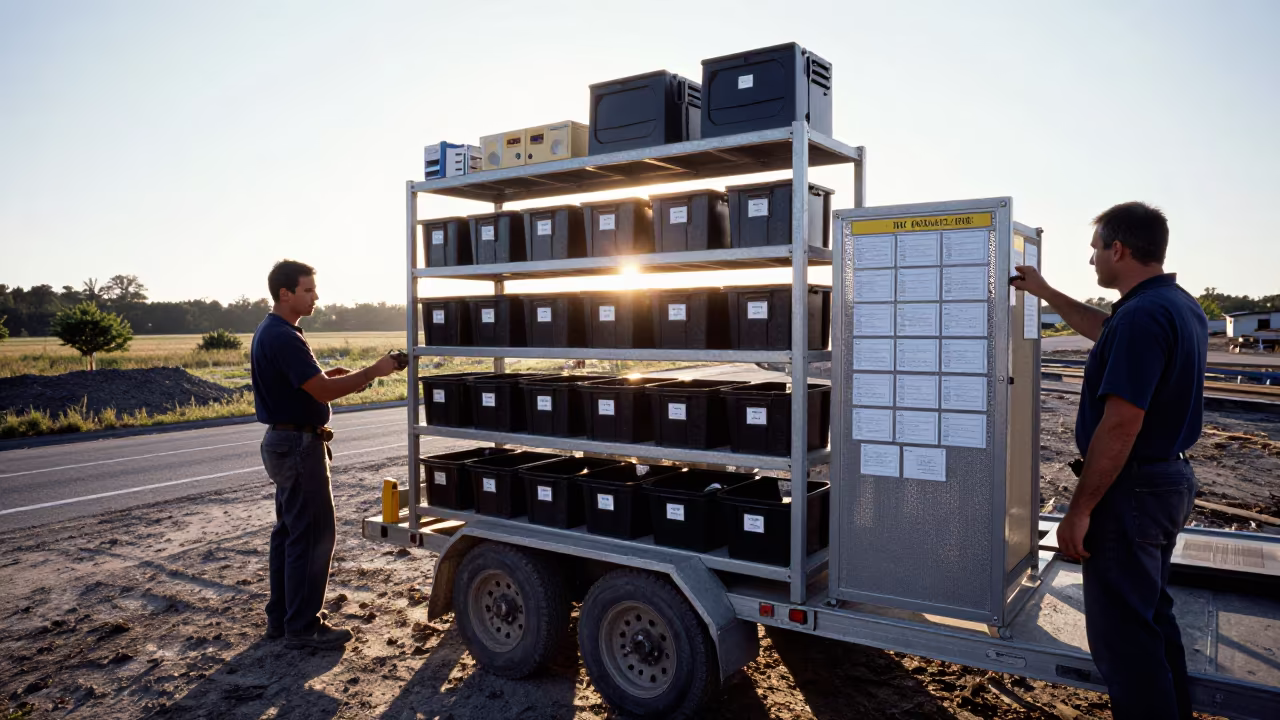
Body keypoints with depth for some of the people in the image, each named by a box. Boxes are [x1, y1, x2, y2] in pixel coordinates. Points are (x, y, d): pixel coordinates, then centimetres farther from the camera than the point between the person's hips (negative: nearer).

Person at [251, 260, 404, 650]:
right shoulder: (283, 337, -20)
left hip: (283, 441, 11)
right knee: (314, 534, -4)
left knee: (290, 530, 16)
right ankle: (303, 627, 4)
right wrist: (373, 371, -19)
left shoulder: (269, 331, 13)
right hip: (299, 445, -11)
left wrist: (326, 375, 8)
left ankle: (281, 617, 25)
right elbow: (323, 391, -24)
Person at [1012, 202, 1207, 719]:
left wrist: (1080, 509, -22)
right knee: (1151, 613, 24)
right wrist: (1047, 294, 33)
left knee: (1121, 633, 0)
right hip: (1170, 478, 11)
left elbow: (1120, 425, -27)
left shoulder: (1142, 315, -24)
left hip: (1132, 487, -11)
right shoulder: (1180, 305, 8)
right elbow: (1107, 331, 29)